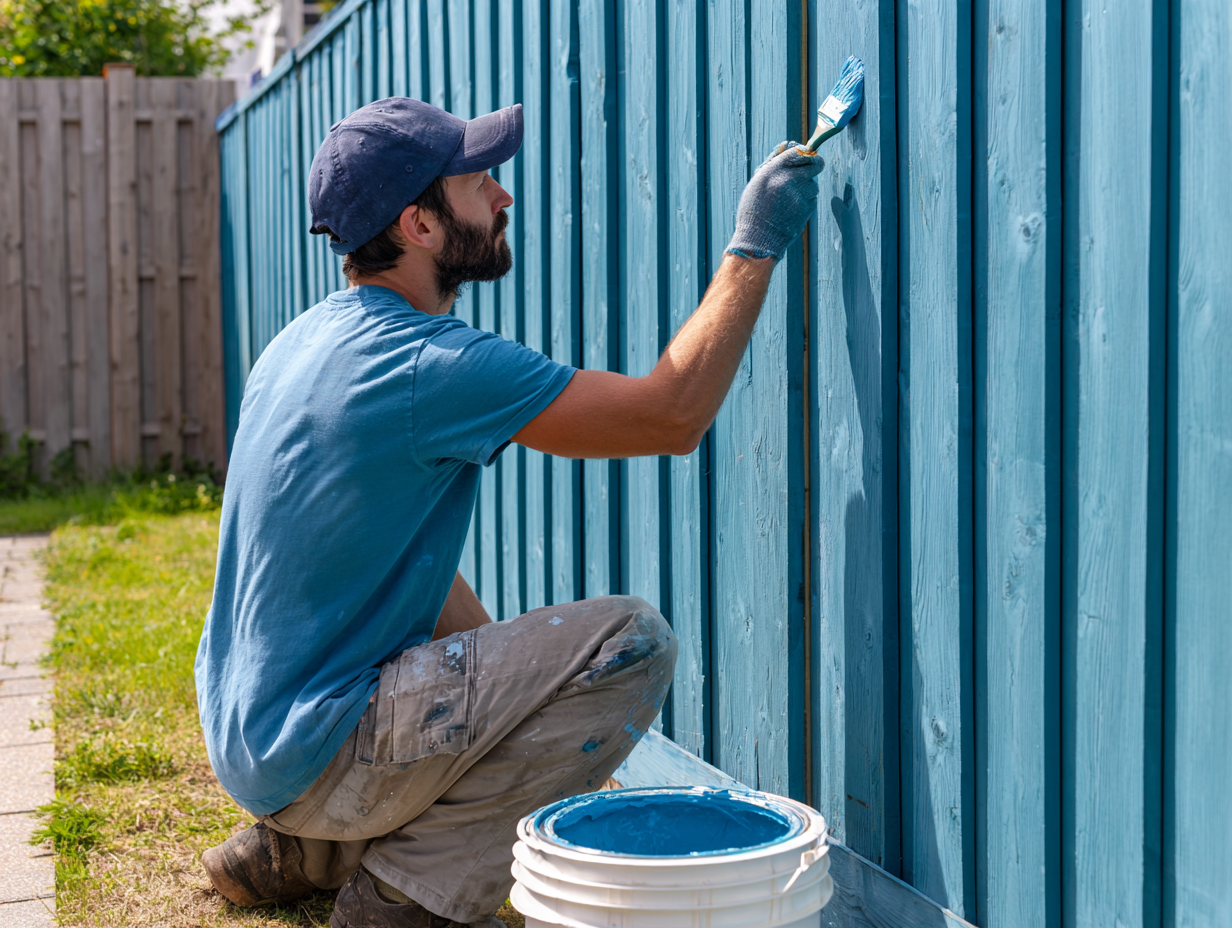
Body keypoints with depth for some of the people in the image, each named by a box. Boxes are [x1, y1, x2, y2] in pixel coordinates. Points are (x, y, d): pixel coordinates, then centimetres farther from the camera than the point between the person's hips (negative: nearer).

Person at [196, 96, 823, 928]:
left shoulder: (311, 339, 9)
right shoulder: (428, 366, -22)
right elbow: (673, 414, -19)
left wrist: (531, 691, 15)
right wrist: (756, 245, -8)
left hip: (250, 725, 10)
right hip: (317, 748, -10)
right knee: (632, 640, -16)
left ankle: (294, 849, 23)